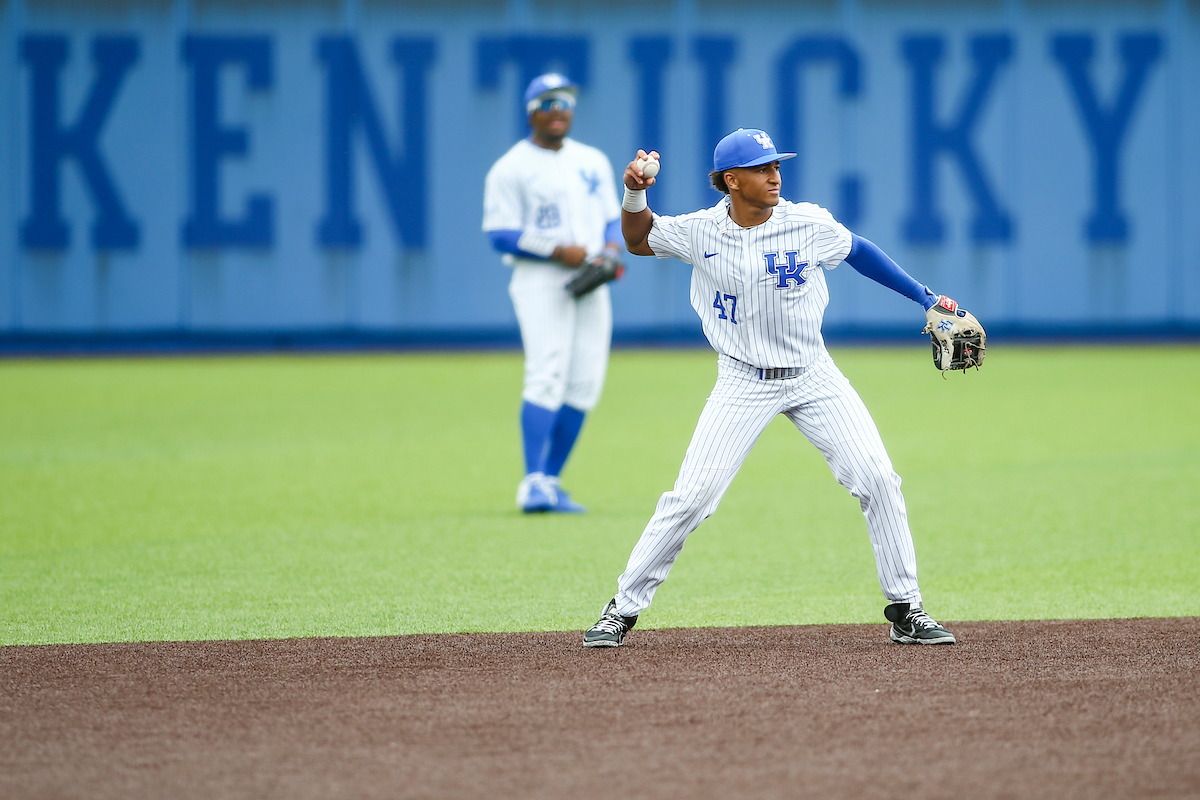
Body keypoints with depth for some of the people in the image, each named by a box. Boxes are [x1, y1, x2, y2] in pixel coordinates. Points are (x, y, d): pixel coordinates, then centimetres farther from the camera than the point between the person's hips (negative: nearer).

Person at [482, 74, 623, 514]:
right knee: (547, 376, -18)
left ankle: (550, 482, 10)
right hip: (540, 282, -6)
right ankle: (533, 482, -23)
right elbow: (500, 234, -9)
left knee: (584, 383, 1)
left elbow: (613, 218, 20)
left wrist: (612, 250, -3)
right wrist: (559, 250, -17)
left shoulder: (594, 162, 16)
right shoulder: (510, 169, -3)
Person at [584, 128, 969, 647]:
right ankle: (623, 609, 4)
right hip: (743, 384, -1)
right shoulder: (700, 232, -8)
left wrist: (925, 298, 8)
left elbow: (857, 252, 9)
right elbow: (639, 241, 10)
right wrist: (634, 195, -10)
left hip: (813, 377, 1)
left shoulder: (808, 224, -9)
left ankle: (906, 610, 4)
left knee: (877, 481, -9)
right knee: (690, 497, -10)